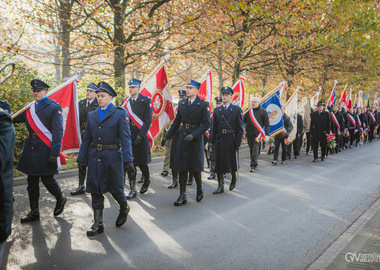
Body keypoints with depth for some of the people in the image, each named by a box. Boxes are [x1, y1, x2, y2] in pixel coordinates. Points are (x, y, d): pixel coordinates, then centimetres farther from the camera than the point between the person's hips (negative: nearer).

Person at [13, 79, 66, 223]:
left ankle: (60, 199, 27)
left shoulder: (54, 108, -7)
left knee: (47, 179, -1)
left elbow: (58, 132, -12)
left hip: (45, 150, -6)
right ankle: (34, 212, 21)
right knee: (32, 181, 10)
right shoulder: (29, 108, 12)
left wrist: (54, 154, -18)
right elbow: (15, 119, 21)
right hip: (31, 149, 7)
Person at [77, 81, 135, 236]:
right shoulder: (91, 115, 12)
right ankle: (98, 223, 15)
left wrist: (128, 161, -16)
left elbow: (125, 138, -9)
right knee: (95, 189, 5)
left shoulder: (120, 114, -3)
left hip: (112, 155, -4)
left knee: (114, 187, 5)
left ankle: (124, 208, 35)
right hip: (95, 156, 5)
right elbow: (87, 138, 16)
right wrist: (81, 158, 11)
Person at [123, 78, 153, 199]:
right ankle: (132, 190, 8)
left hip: (142, 136, -3)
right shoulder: (126, 102, 10)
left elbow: (148, 120, -8)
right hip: (129, 137, 4)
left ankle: (146, 181, 33)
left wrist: (140, 135, -15)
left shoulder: (146, 101, -2)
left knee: (142, 162, 4)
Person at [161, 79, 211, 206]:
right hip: (183, 137, 4)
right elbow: (177, 122, 15)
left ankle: (199, 189, 31)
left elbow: (206, 124, -10)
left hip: (196, 138, -4)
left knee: (195, 167, 4)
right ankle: (182, 196, 9)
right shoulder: (181, 103, 8)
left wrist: (194, 135, -21)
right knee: (182, 167, 3)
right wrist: (167, 136, 13)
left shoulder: (203, 104, -6)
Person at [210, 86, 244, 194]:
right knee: (219, 163, 3)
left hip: (231, 141, -3)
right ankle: (220, 186, 12)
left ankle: (233, 179, 34)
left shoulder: (237, 109, 1)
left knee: (232, 162, 6)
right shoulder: (216, 110, 11)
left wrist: (238, 142, -9)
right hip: (219, 141, 3)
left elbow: (240, 128, -2)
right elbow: (214, 128, 11)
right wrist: (213, 142, 6)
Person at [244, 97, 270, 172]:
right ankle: (255, 163, 26)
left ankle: (253, 165, -6)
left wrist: (267, 134, -6)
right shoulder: (248, 111, 10)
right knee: (251, 149, 12)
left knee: (255, 150, -8)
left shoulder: (263, 111, 2)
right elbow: (244, 120, 15)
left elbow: (266, 123, 1)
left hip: (258, 134, -4)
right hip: (249, 133, 4)